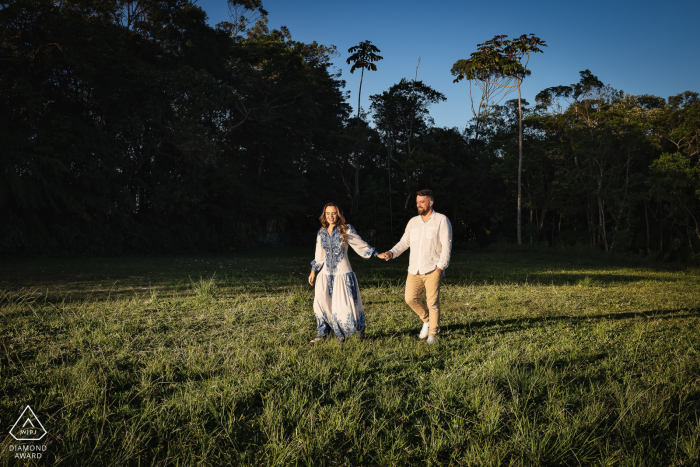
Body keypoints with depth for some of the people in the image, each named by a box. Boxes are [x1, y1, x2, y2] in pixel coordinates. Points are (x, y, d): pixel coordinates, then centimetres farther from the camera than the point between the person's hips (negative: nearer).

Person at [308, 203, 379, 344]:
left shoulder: (346, 230, -3)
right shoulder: (321, 234, 10)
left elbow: (361, 245, 1)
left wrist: (377, 254, -6)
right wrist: (313, 270, 20)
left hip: (343, 273, -4)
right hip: (326, 273, 4)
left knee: (344, 305, -5)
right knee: (320, 302, -11)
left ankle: (359, 327, 21)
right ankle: (322, 333, 6)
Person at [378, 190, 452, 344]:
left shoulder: (441, 220, 1)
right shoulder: (413, 222, 15)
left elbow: (446, 245, -4)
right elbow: (404, 242, 13)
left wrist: (441, 267, -12)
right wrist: (391, 253, -6)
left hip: (432, 269, -5)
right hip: (414, 270, 5)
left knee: (432, 302, -3)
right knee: (410, 298, 0)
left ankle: (433, 334, 12)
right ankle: (427, 320, 26)